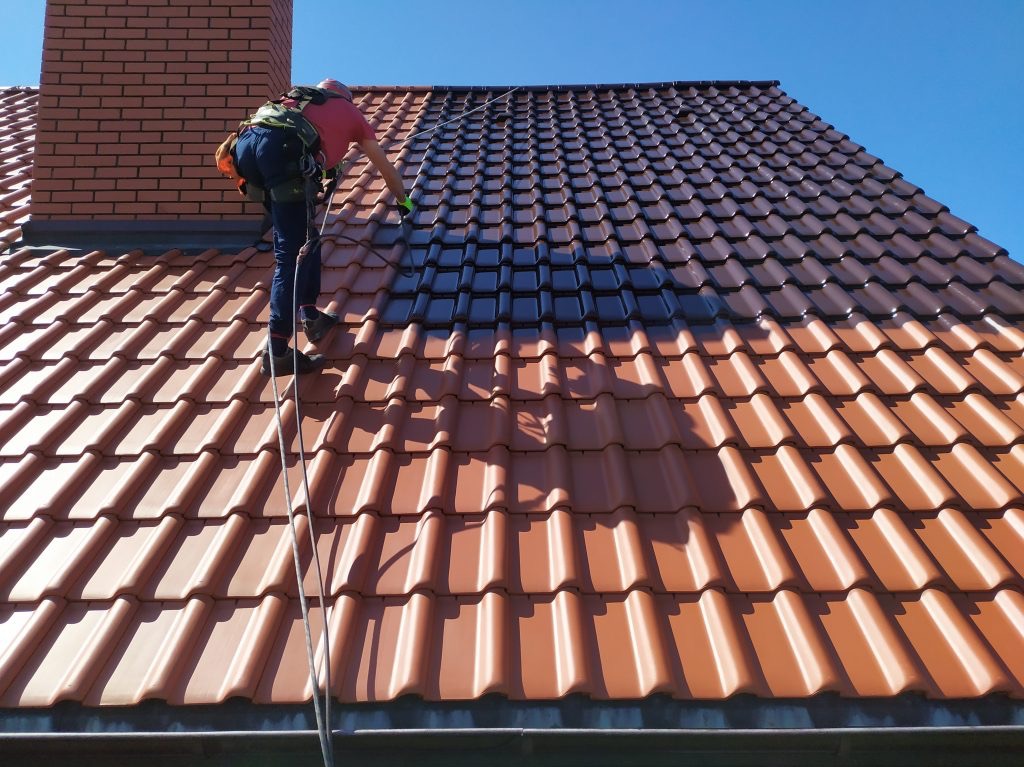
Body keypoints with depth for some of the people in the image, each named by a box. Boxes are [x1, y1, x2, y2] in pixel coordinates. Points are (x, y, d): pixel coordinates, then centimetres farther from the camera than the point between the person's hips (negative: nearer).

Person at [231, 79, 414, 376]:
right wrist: (404, 201, 60)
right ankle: (277, 352, -9)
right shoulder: (351, 111, 33)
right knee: (293, 252, -5)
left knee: (303, 236, 21)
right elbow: (386, 167, 44)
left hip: (246, 142, 6)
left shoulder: (300, 100, 42)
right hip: (281, 148, -6)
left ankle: (311, 316, 25)